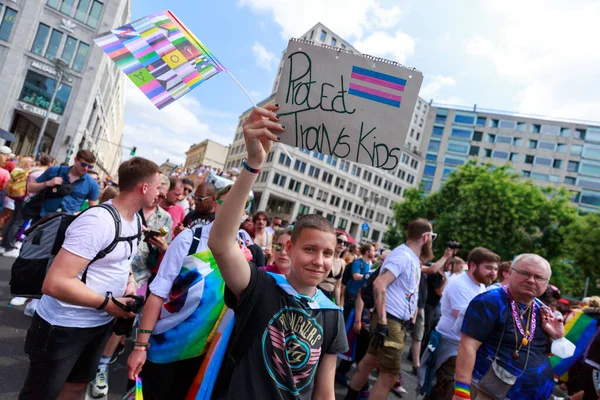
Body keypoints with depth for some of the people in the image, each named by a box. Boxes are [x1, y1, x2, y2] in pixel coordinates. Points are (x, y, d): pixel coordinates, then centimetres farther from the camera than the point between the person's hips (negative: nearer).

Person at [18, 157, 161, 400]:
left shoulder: (136, 220, 1)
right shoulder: (97, 222, -29)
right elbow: (54, 283, -31)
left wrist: (129, 282, -2)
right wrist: (108, 303, -24)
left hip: (100, 323, 8)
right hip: (63, 327, -8)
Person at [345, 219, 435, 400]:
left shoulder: (412, 257, 10)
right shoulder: (403, 255, -19)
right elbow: (379, 284, -29)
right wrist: (382, 322, -30)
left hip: (397, 321, 10)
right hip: (390, 321, -10)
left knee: (371, 360, 20)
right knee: (390, 375, -4)